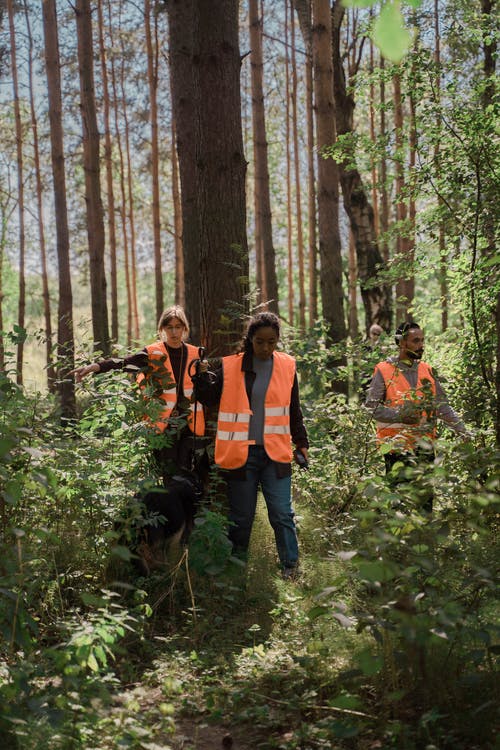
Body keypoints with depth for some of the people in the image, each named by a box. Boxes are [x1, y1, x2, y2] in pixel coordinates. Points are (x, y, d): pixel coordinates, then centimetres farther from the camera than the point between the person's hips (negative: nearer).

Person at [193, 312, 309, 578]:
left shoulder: (287, 366, 5)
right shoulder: (230, 367, 0)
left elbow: (294, 411, 14)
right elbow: (210, 400, 4)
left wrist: (301, 443, 15)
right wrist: (202, 376, -12)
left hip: (275, 453, 1)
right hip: (240, 453, -1)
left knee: (282, 514, -1)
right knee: (241, 517, 7)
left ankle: (290, 567, 13)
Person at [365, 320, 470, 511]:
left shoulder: (426, 370, 13)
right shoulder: (384, 371, -2)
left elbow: (443, 406, 16)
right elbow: (371, 406, -7)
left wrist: (463, 430, 10)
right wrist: (400, 415, -18)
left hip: (424, 444, 5)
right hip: (397, 444, -5)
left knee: (425, 496, 7)